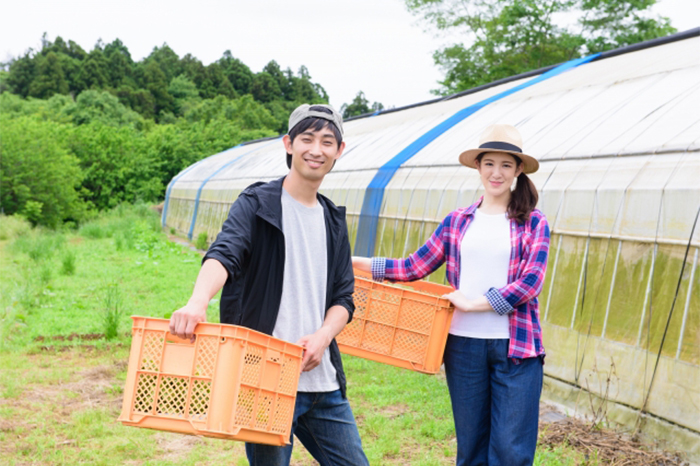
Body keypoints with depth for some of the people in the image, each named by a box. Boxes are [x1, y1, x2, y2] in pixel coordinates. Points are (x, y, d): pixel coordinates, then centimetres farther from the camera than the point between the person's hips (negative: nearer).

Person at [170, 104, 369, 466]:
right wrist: (198, 301, -42)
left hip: (322, 381, 6)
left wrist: (323, 337, -9)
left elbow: (343, 296, 12)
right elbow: (224, 254, -21)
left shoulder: (334, 221, 16)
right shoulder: (257, 204, -2)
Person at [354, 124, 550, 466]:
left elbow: (530, 282, -9)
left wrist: (474, 303, -13)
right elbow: (415, 267, 8)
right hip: (464, 344, 3)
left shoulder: (533, 223, 2)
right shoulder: (458, 222, 10)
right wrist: (360, 263, 2)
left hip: (516, 347, -3)